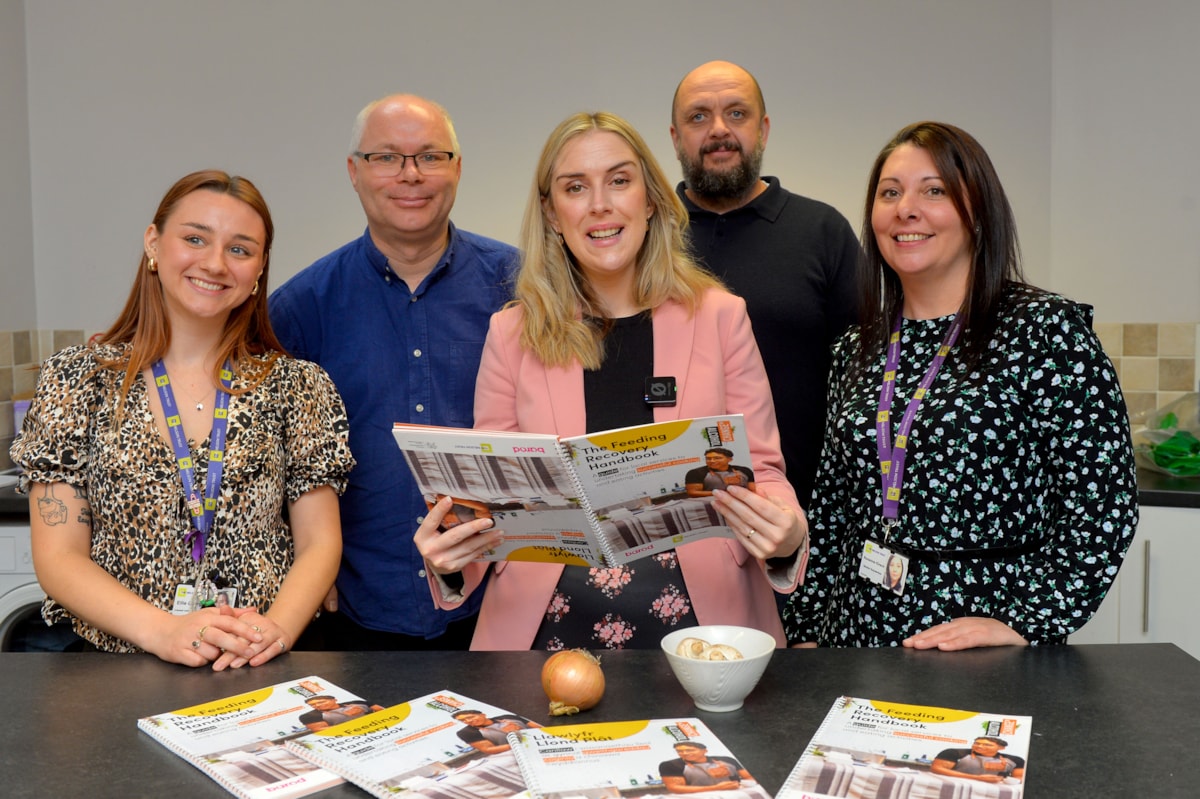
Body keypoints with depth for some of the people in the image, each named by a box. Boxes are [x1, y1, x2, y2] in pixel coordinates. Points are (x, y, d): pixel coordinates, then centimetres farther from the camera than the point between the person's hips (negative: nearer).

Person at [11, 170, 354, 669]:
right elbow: (59, 557, 0)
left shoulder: (296, 386, 6)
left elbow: (319, 543, 5)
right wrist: (164, 630, -15)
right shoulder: (76, 380, 4)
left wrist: (278, 627, -15)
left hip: (265, 668, 0)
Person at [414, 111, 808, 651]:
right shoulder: (512, 334, 7)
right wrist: (448, 555, -12)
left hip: (698, 620, 0)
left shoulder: (719, 316, 6)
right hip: (549, 627, 0)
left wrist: (786, 534, -14)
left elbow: (760, 469, 8)